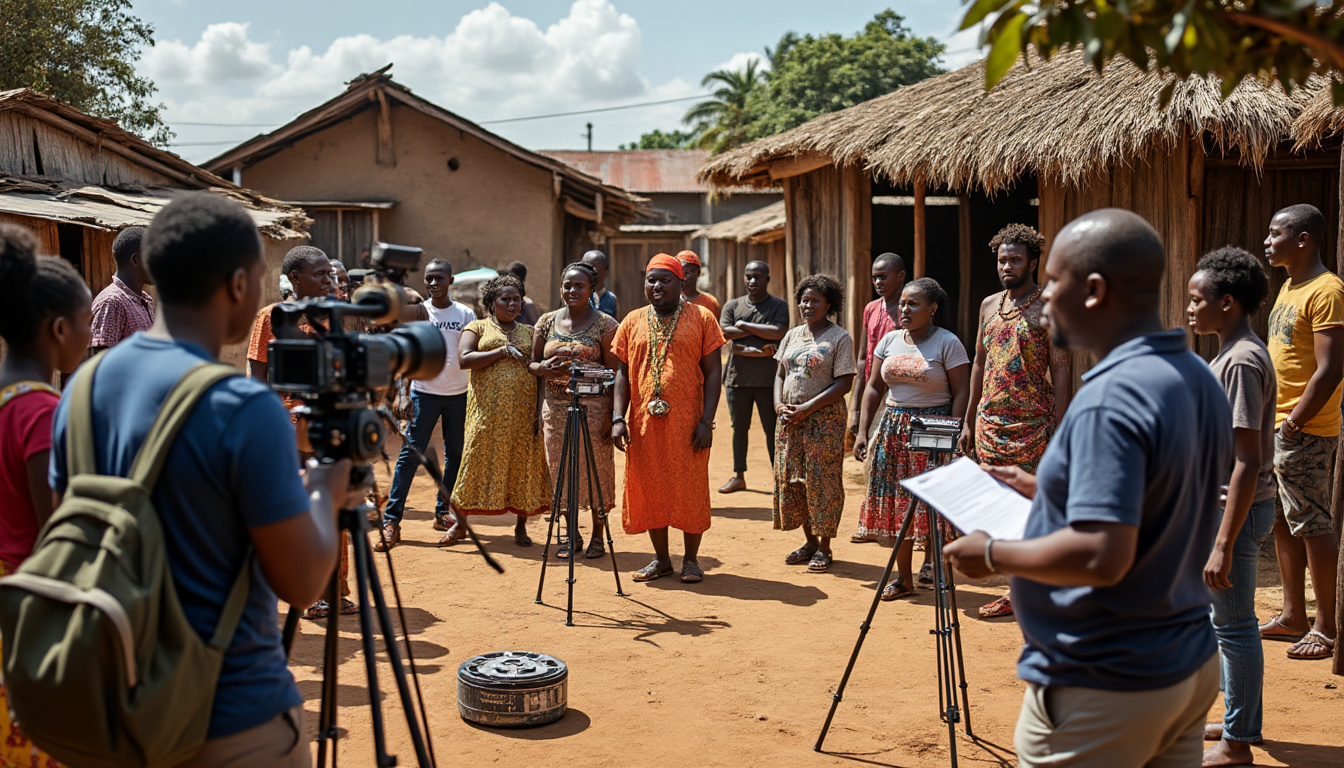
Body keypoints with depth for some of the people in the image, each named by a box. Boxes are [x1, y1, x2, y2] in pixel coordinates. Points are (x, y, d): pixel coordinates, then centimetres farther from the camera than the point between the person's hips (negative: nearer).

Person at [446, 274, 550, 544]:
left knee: (524, 463, 2)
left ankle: (521, 526, 13)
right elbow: (463, 359, -6)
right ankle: (458, 523, 7)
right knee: (478, 461, -3)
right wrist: (501, 351, -14)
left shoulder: (529, 332, 18)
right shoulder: (477, 327, 8)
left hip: (523, 410, 3)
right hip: (488, 409, -3)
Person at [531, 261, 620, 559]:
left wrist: (610, 414, -12)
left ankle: (597, 535, 14)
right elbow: (532, 363, 15)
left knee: (596, 470, 0)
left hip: (593, 407, -4)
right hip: (555, 408, 4)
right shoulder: (547, 322, 9)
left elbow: (613, 373, -5)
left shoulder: (605, 324, -3)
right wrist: (544, 368, -10)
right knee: (561, 471, 7)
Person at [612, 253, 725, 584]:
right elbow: (623, 374, 11)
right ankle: (661, 559, 22)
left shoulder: (701, 318, 1)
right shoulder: (632, 323, 10)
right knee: (649, 490, 8)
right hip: (645, 424, 3)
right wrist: (618, 418, -1)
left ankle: (691, 559, 18)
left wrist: (706, 421, -9)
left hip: (688, 424, -3)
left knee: (691, 490, 3)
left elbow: (713, 371, -1)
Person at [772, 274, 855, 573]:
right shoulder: (792, 335, 13)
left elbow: (844, 383, -12)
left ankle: (824, 548, 8)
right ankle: (809, 540, 21)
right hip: (790, 420, 6)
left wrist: (807, 408, -17)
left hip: (824, 420, -6)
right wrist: (779, 405, -2)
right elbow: (781, 374, 17)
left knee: (822, 481, -3)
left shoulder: (840, 338, -6)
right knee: (791, 479, 8)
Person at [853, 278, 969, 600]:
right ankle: (903, 577, 18)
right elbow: (874, 387, 12)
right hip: (893, 428, 5)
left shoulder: (947, 342, -6)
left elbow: (961, 393, -7)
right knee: (895, 502, 7)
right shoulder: (890, 340, 10)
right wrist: (862, 431, 5)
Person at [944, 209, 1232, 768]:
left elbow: (1100, 556, -30)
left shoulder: (1110, 398, -25)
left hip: (1102, 690, -9)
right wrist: (1044, 490, 16)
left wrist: (994, 554, -16)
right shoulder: (1202, 381, 5)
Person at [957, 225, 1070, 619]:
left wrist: (1058, 430, -16)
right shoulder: (989, 305, 13)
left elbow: (1060, 370, -9)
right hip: (990, 423, 6)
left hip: (1032, 425, -6)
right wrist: (969, 421, 15)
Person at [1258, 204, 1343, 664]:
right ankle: (1293, 616, 23)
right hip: (1274, 428, 10)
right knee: (1284, 522, 13)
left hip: (1307, 432, -10)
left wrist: (1294, 424, -19)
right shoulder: (1289, 287, 15)